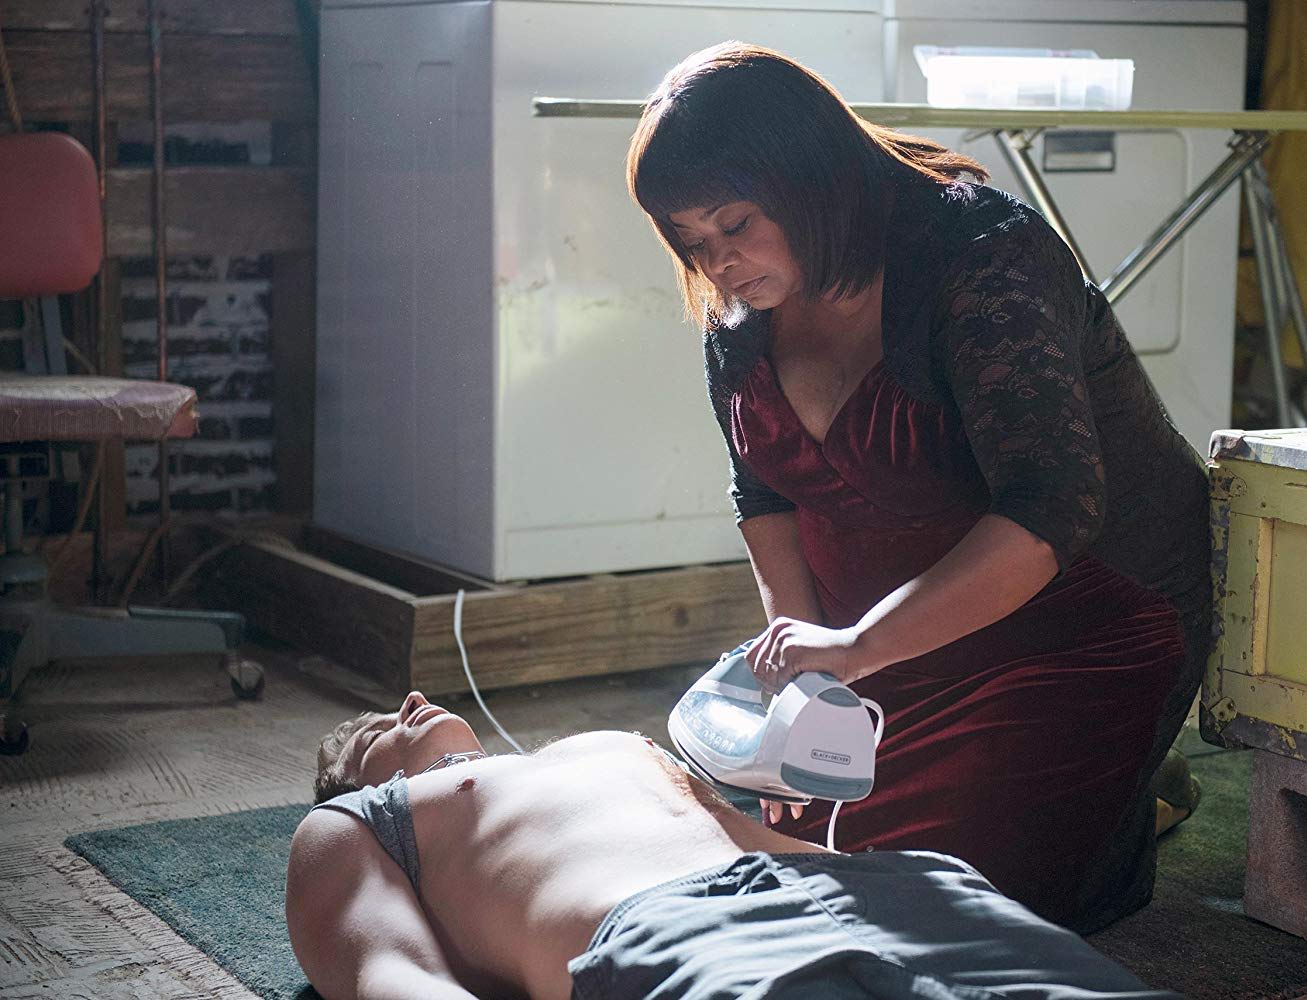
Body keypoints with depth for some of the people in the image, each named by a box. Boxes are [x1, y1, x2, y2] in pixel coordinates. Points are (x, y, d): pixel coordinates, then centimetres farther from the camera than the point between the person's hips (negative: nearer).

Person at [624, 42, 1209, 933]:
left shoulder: (982, 258, -28)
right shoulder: (740, 317, -4)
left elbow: (1051, 510, -36)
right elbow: (765, 493, 5)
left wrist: (855, 646, -42)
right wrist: (799, 643, -8)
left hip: (1085, 619, -7)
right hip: (897, 644, 8)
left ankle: (1127, 804, 18)